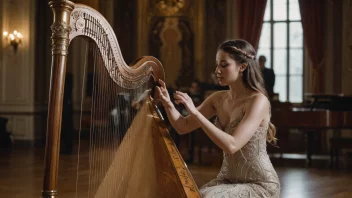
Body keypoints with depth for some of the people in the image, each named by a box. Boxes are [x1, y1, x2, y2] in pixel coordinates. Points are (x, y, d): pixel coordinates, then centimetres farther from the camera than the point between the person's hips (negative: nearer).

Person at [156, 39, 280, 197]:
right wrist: (168, 104, -15)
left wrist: (195, 112, -31)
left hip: (259, 185, -6)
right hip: (228, 180, 6)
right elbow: (183, 127, 4)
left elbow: (231, 145, -29)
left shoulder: (258, 101, -19)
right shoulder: (218, 99, 2)